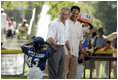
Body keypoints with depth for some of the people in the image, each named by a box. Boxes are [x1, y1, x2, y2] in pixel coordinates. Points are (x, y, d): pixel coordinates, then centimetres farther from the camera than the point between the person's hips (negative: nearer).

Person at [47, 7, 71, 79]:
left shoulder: (67, 24, 11)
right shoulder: (54, 24, -15)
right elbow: (49, 37, -26)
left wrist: (69, 49, 24)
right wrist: (54, 42, -47)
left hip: (61, 48, 8)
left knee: (60, 70, 10)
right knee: (53, 71, -6)